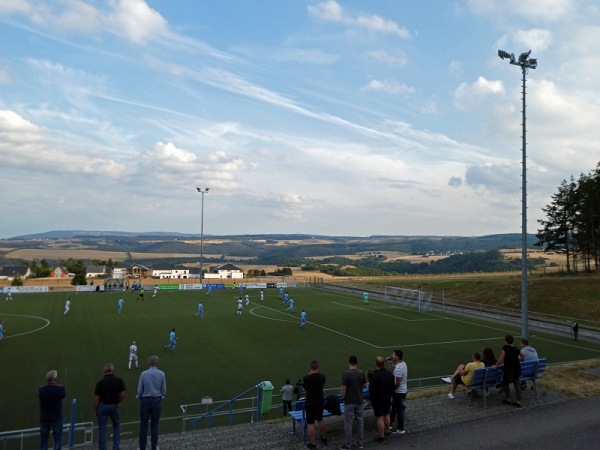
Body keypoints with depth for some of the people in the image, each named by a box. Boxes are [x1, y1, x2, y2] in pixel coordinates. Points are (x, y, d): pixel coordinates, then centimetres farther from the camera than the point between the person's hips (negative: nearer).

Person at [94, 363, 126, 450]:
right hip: (114, 406, 1)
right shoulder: (119, 380, -6)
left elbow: (96, 399, -7)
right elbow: (123, 395, -7)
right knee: (117, 425, 20)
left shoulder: (100, 382, -8)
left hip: (102, 406, -1)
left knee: (102, 430, 8)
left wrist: (95, 410, 7)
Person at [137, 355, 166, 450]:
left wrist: (139, 397, 16)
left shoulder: (143, 374, -9)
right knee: (154, 425, 10)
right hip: (157, 401, 1)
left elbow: (139, 390, -5)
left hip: (145, 400, -1)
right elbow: (164, 391, -3)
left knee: (143, 425, 9)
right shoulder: (161, 374, -6)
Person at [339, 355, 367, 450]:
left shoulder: (346, 374, -17)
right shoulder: (361, 373, -3)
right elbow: (365, 385, 7)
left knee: (348, 423, 3)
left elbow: (343, 389, -15)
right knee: (360, 421, 14)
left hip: (349, 402, -5)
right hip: (359, 401, 5)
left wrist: (343, 397, 2)